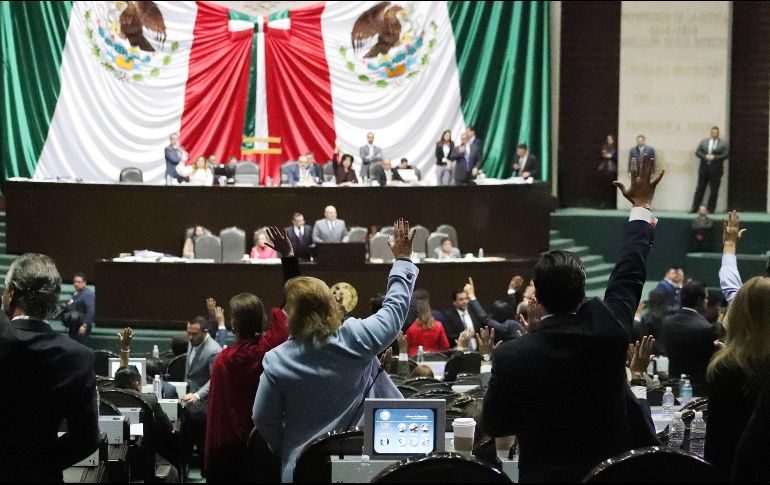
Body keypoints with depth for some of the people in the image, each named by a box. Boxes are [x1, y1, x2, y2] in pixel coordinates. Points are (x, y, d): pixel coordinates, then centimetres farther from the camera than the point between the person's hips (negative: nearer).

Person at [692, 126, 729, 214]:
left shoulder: (723, 143, 3)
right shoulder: (703, 141, 11)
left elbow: (726, 154, -6)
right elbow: (697, 152, 6)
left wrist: (715, 157, -15)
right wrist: (705, 156, -11)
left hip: (715, 170, -2)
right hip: (704, 169, 2)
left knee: (713, 191, -1)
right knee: (700, 189, 5)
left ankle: (711, 209, 6)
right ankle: (695, 208, 9)